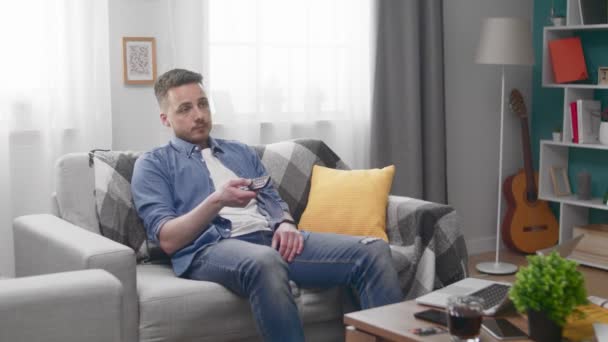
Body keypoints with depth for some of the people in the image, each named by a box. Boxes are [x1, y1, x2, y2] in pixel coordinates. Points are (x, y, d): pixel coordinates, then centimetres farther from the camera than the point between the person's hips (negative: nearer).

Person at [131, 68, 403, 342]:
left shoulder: (241, 152, 29)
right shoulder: (153, 164, 12)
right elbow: (167, 239, -1)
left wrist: (285, 224, -2)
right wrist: (216, 201, -17)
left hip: (271, 239, 6)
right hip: (210, 249, -5)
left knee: (373, 251, -18)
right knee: (264, 261, -43)